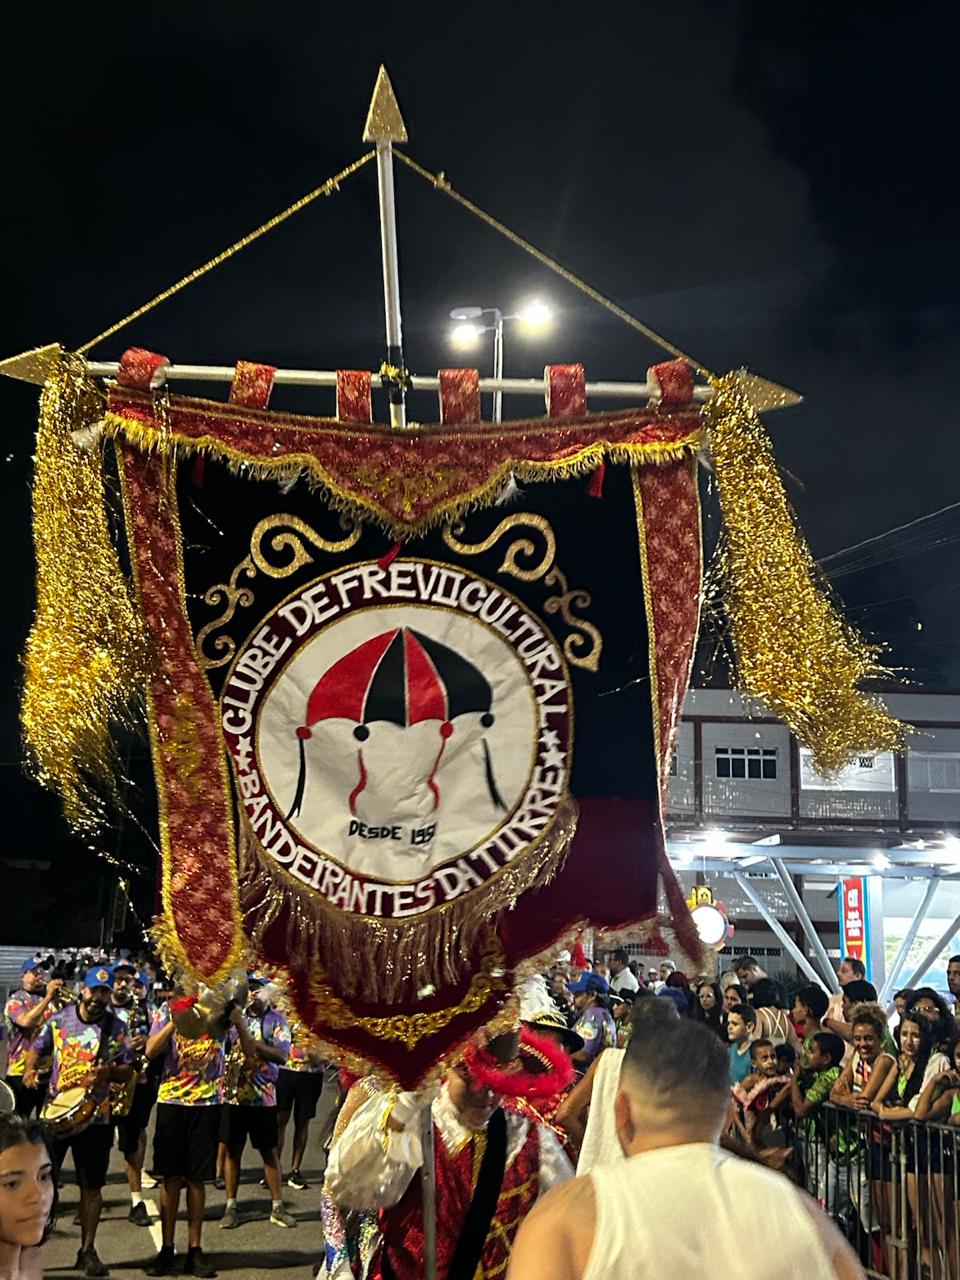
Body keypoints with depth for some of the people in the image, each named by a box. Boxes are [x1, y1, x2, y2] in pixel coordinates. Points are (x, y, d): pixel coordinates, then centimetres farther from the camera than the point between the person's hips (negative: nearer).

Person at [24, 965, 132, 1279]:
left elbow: (127, 1073, 2)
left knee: (92, 1186, 6)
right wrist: (30, 1071, -8)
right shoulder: (59, 1020, 2)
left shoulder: (117, 1028, 0)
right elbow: (37, 1049, 12)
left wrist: (109, 1071, -18)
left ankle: (87, 1250, 18)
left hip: (95, 1116, 0)